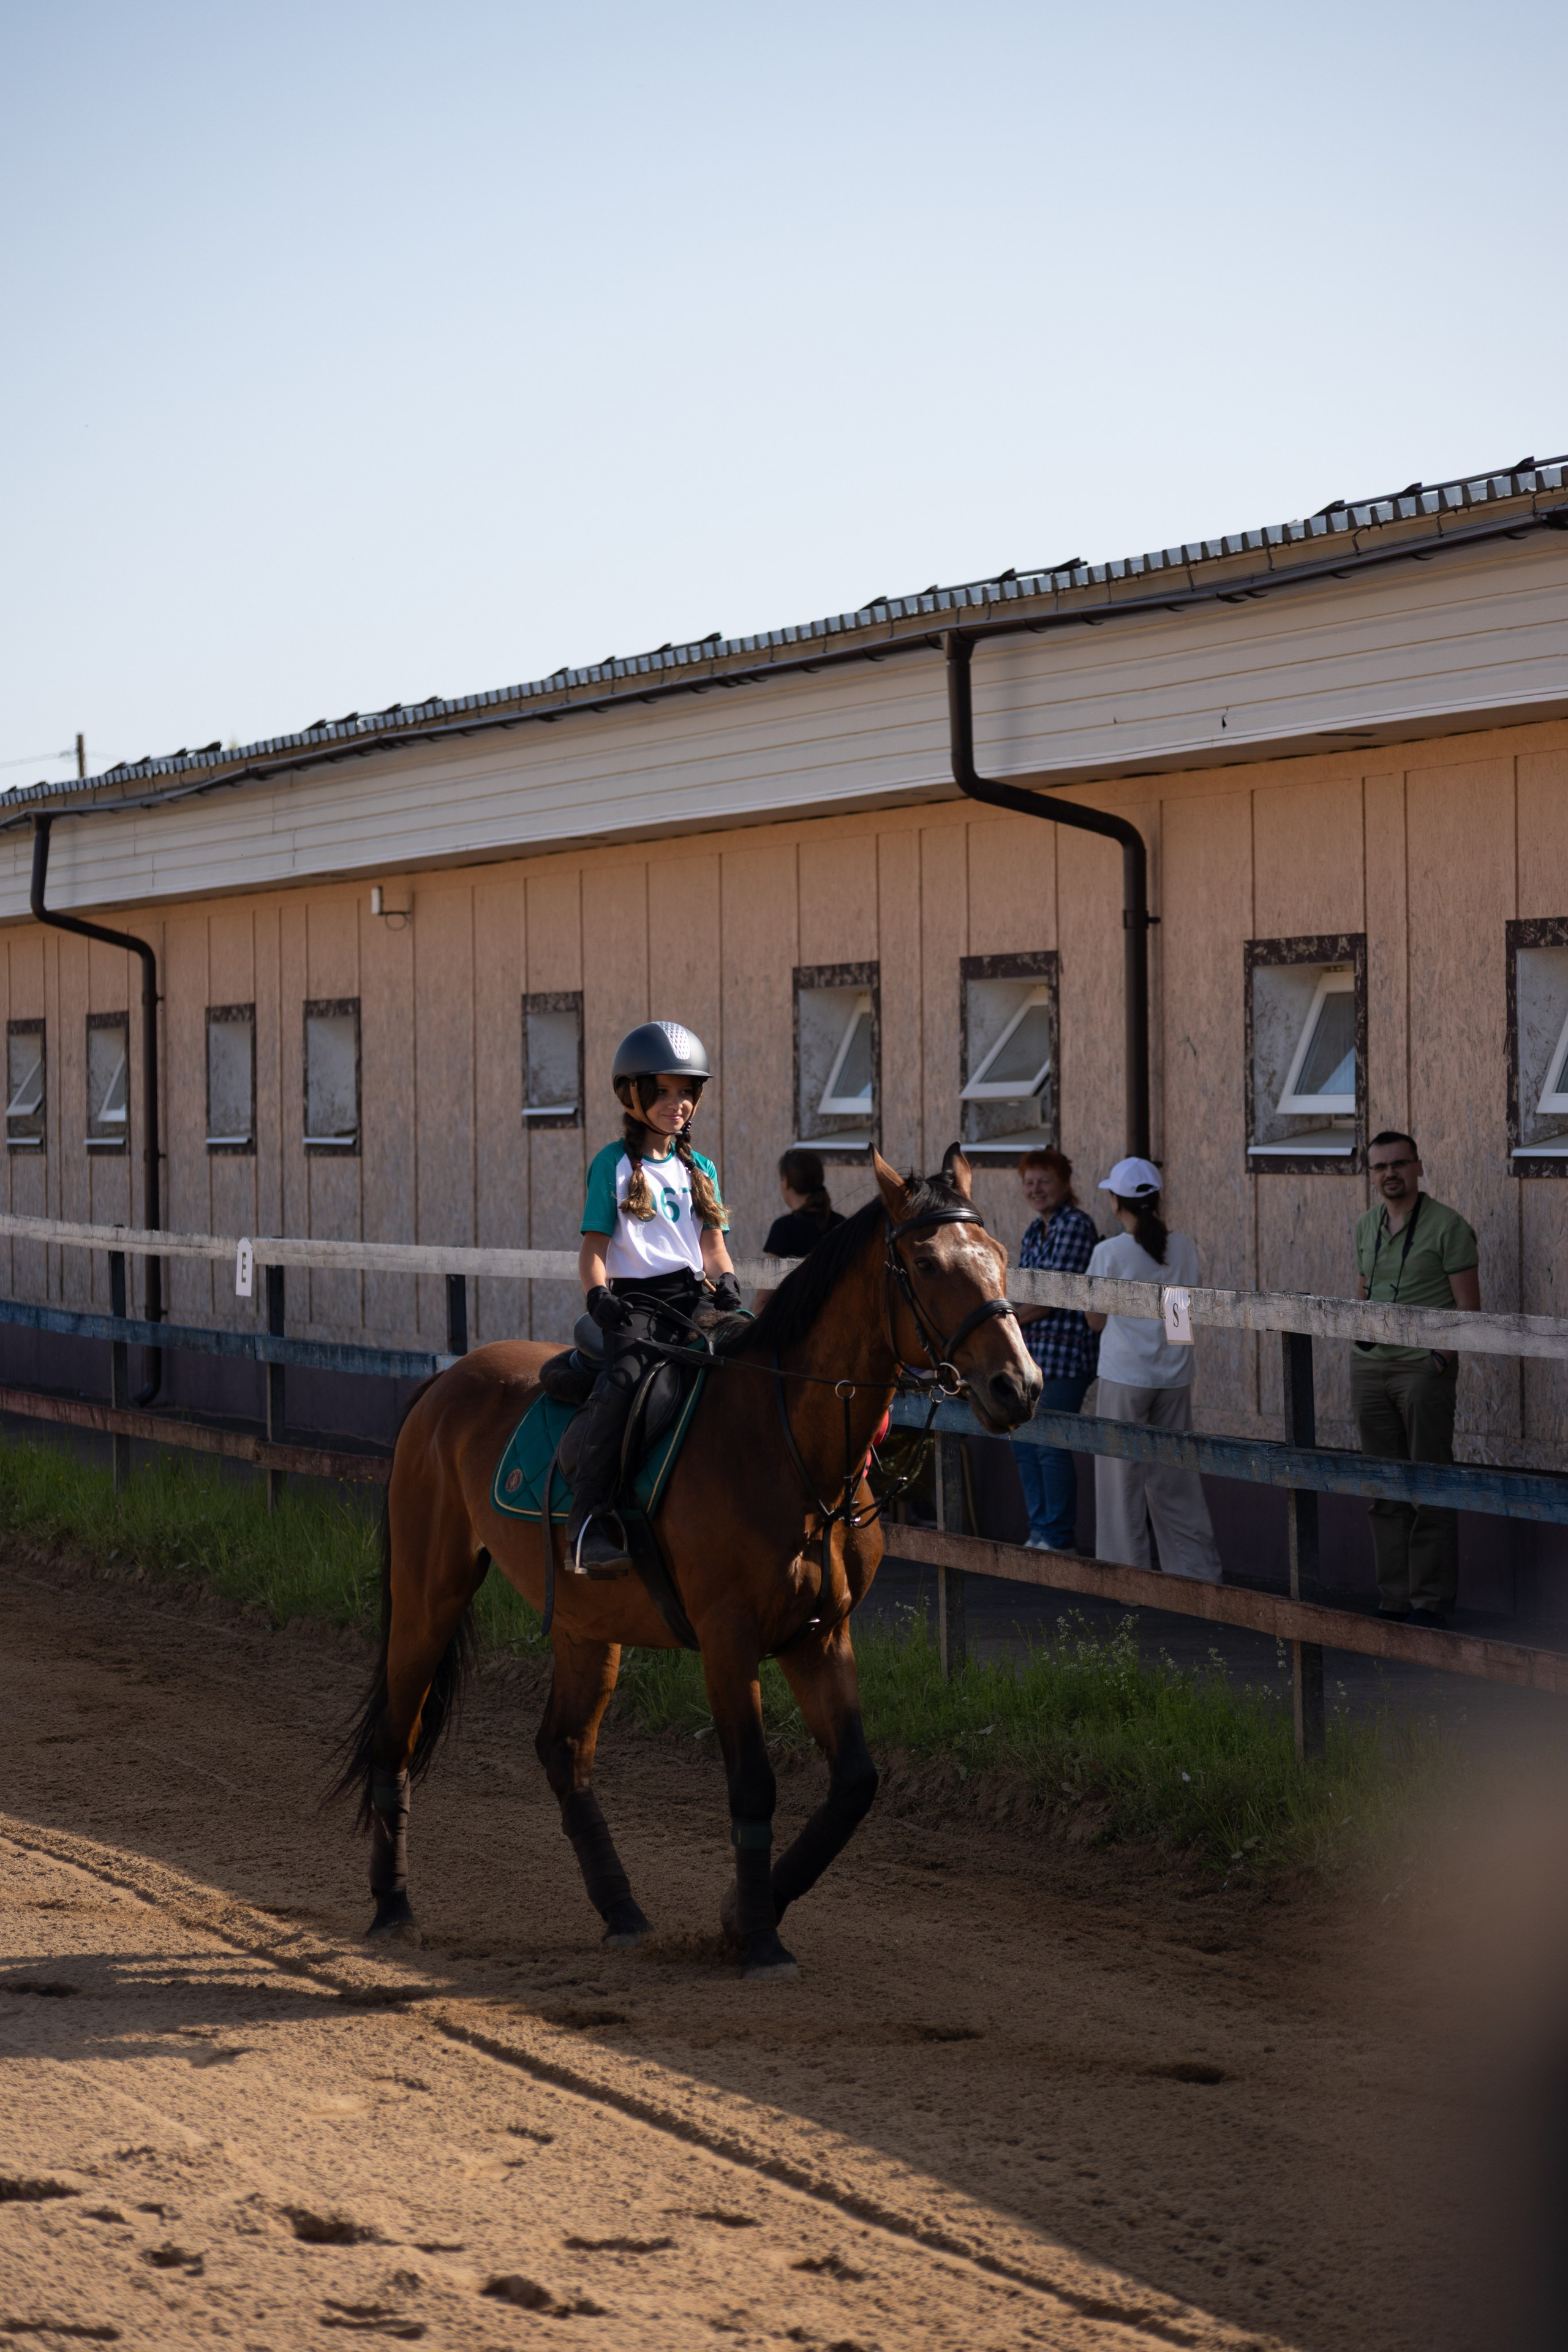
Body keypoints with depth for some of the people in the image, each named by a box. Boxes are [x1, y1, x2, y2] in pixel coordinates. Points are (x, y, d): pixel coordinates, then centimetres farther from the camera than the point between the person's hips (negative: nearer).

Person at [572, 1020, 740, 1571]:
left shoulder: (699, 1169, 19)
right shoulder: (614, 1164, 6)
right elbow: (595, 1245, 2)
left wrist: (726, 1284, -1)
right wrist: (598, 1295, -15)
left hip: (692, 1297, 5)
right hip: (634, 1299, -5)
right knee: (620, 1382, -32)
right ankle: (590, 1522, -31)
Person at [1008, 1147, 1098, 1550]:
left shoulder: (1076, 1226, -12)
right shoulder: (1034, 1232, 15)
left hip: (1063, 1354, -9)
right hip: (1029, 1352, 9)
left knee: (1050, 1447, -7)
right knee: (1023, 1445, 10)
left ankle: (1059, 1537, 2)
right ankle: (1040, 1532, 19)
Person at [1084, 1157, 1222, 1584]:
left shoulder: (1110, 1253, -12)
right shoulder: (1183, 1248, 1)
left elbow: (1096, 1321, -3)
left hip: (1125, 1376, -4)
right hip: (1174, 1374, 4)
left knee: (1123, 1476, 5)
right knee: (1176, 1476, 12)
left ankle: (1127, 1574, 8)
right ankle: (1198, 1569, 14)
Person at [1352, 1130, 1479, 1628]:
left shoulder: (1446, 1226, -8)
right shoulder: (1366, 1226, 11)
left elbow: (1468, 1306, -9)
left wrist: (1444, 1352, -18)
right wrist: (1362, 1333, 9)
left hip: (1424, 1368, -6)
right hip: (1369, 1367, 6)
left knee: (1431, 1492, -2)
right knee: (1385, 1492, 9)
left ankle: (1432, 1600, 2)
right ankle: (1393, 1597, 15)